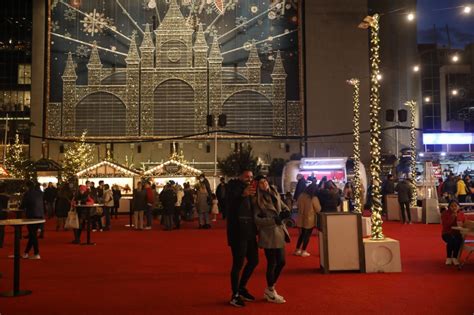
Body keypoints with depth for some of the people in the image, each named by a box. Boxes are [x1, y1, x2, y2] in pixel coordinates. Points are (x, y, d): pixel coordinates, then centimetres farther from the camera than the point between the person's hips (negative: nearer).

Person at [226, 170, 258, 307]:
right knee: (238, 264, -2)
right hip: (237, 232, -8)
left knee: (253, 261, 15)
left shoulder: (249, 188, 15)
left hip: (249, 231, 8)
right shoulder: (233, 185, -8)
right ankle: (235, 295, 12)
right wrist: (243, 195, -40)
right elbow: (229, 202, -27)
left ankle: (242, 288, 32)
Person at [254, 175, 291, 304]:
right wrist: (273, 220, -20)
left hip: (279, 232, 7)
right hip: (268, 234, -7)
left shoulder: (275, 194, 9)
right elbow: (255, 219, -16)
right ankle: (270, 292, 20)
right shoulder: (257, 200, -10)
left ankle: (270, 288, 30)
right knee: (272, 263, 2)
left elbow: (284, 206, 21)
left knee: (281, 262, 12)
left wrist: (285, 212, -3)